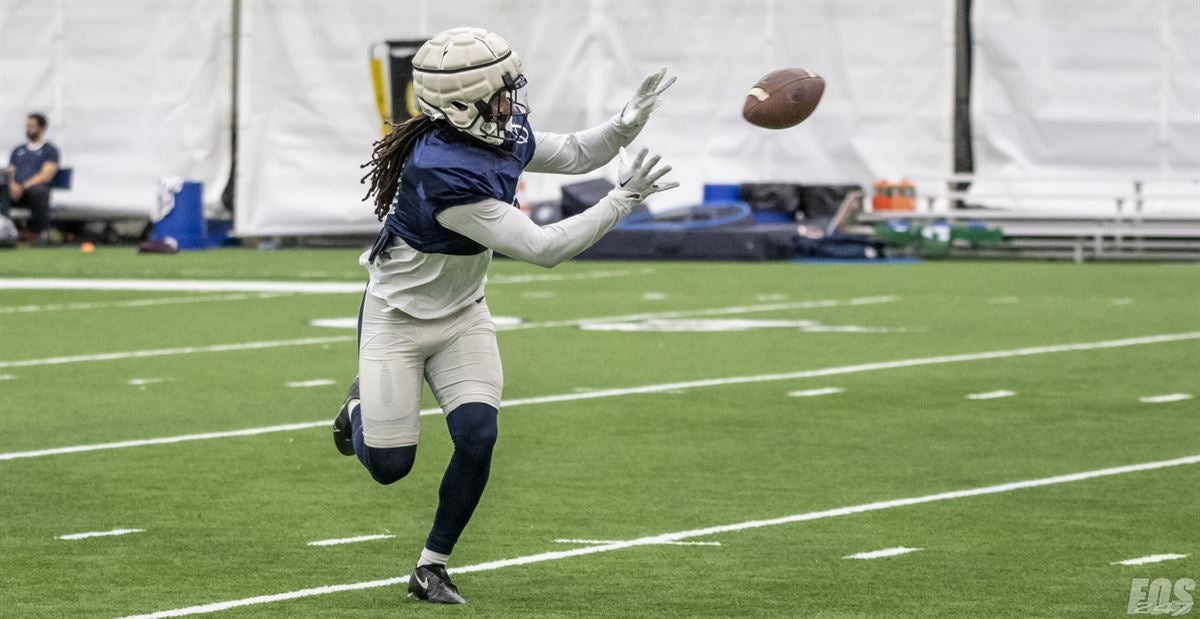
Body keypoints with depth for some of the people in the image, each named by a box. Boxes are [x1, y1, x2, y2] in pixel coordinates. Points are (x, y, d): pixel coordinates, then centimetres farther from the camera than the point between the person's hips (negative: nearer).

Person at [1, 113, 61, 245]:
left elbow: (46, 175, -3)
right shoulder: (18, 151, 29)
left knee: (37, 190, -41)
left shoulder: (50, 151, 12)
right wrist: (12, 184, -6)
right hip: (15, 191, 4)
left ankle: (42, 233, -28)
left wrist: (24, 186, -16)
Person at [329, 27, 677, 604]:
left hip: (462, 317, 7)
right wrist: (624, 199, -29)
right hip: (397, 321, -6)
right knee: (390, 466, -2)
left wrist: (630, 120, -14)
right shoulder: (443, 174, -36)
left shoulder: (504, 134, -12)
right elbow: (542, 248, -33)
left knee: (477, 437, -12)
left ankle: (431, 568, 6)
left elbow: (576, 154, 6)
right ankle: (360, 408, 36)